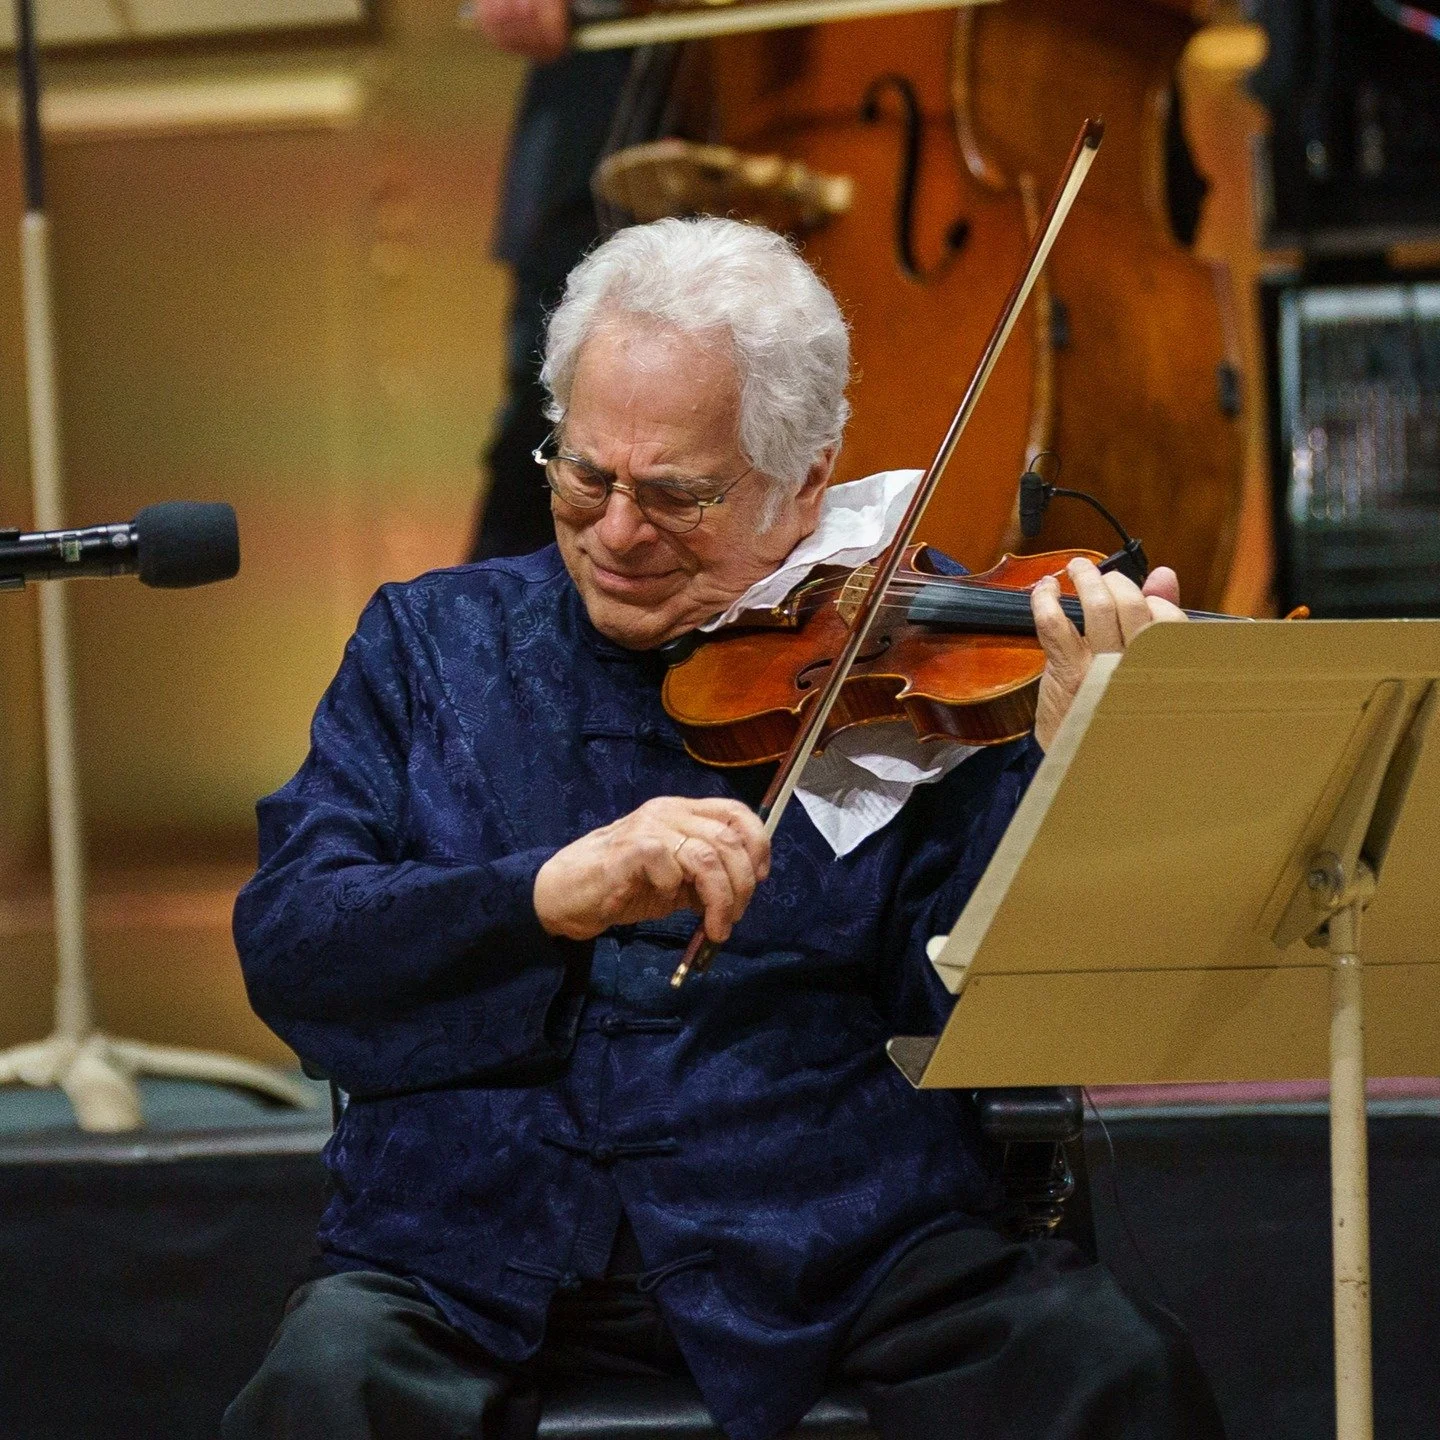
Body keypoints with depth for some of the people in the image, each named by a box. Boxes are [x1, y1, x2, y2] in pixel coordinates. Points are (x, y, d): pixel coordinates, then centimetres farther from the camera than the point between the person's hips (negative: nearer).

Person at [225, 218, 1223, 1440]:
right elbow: (286, 945, -1)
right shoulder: (432, 644, 12)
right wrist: (548, 893, -18)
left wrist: (1067, 753, -20)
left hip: (837, 1246, 0)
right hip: (477, 1248, 1)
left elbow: (960, 993, -5)